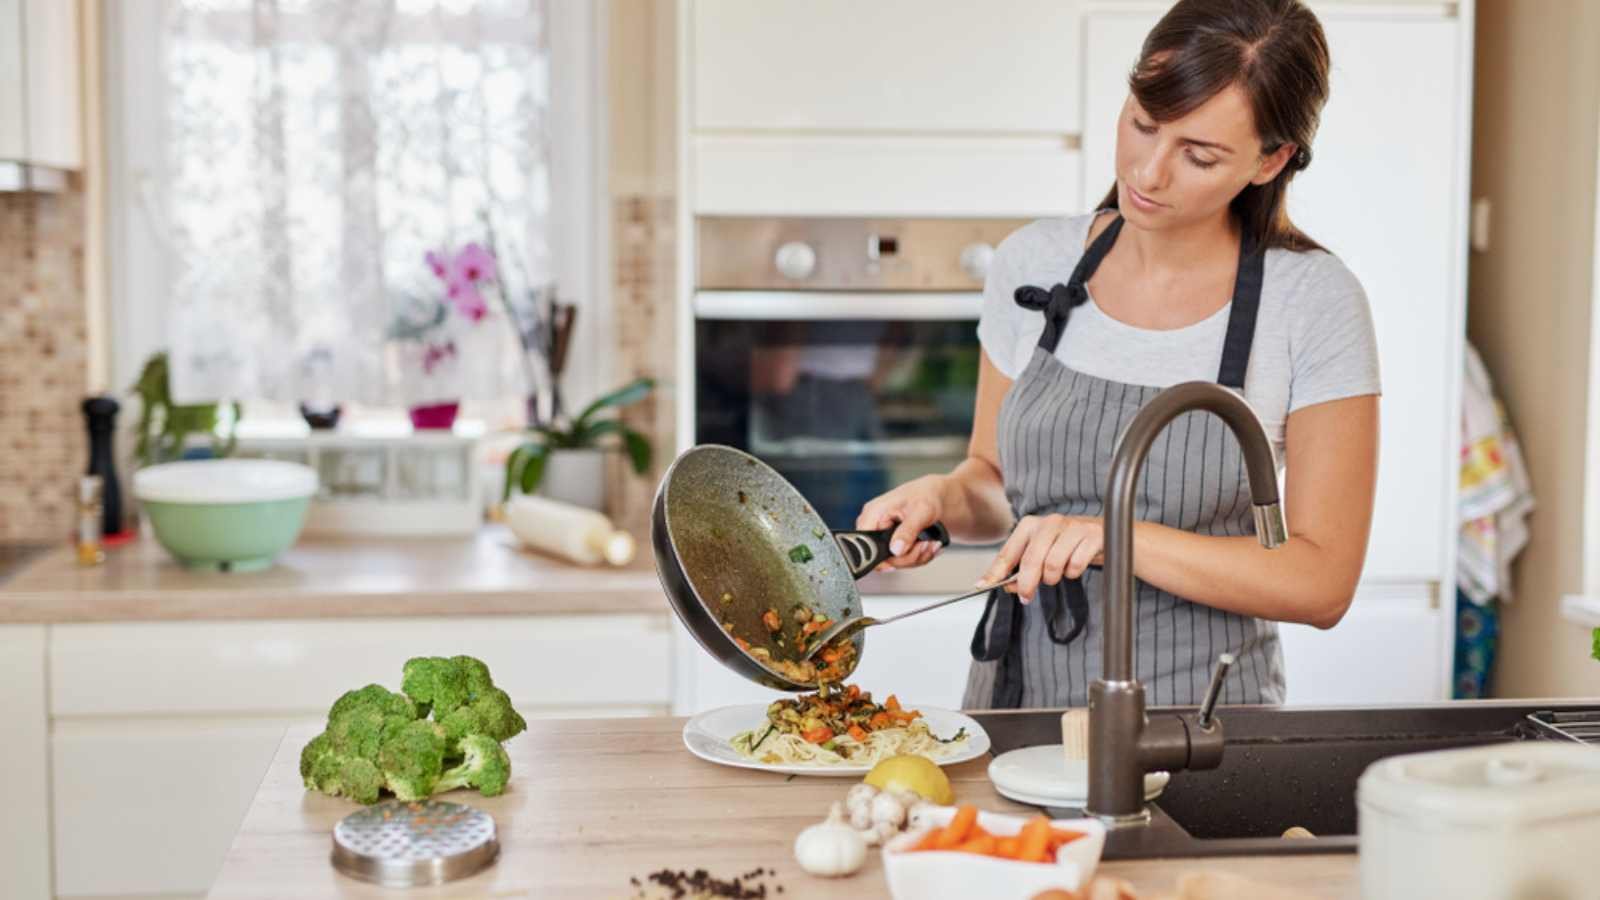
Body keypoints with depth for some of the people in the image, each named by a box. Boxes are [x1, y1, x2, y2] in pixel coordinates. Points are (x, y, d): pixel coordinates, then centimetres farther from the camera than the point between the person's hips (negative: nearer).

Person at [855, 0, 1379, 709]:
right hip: (1015, 699, 3)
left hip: (1199, 716, -3)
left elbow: (1323, 583, -9)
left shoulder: (1313, 303, -7)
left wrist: (1120, 537, -19)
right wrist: (941, 498, -7)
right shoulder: (1034, 263, 3)